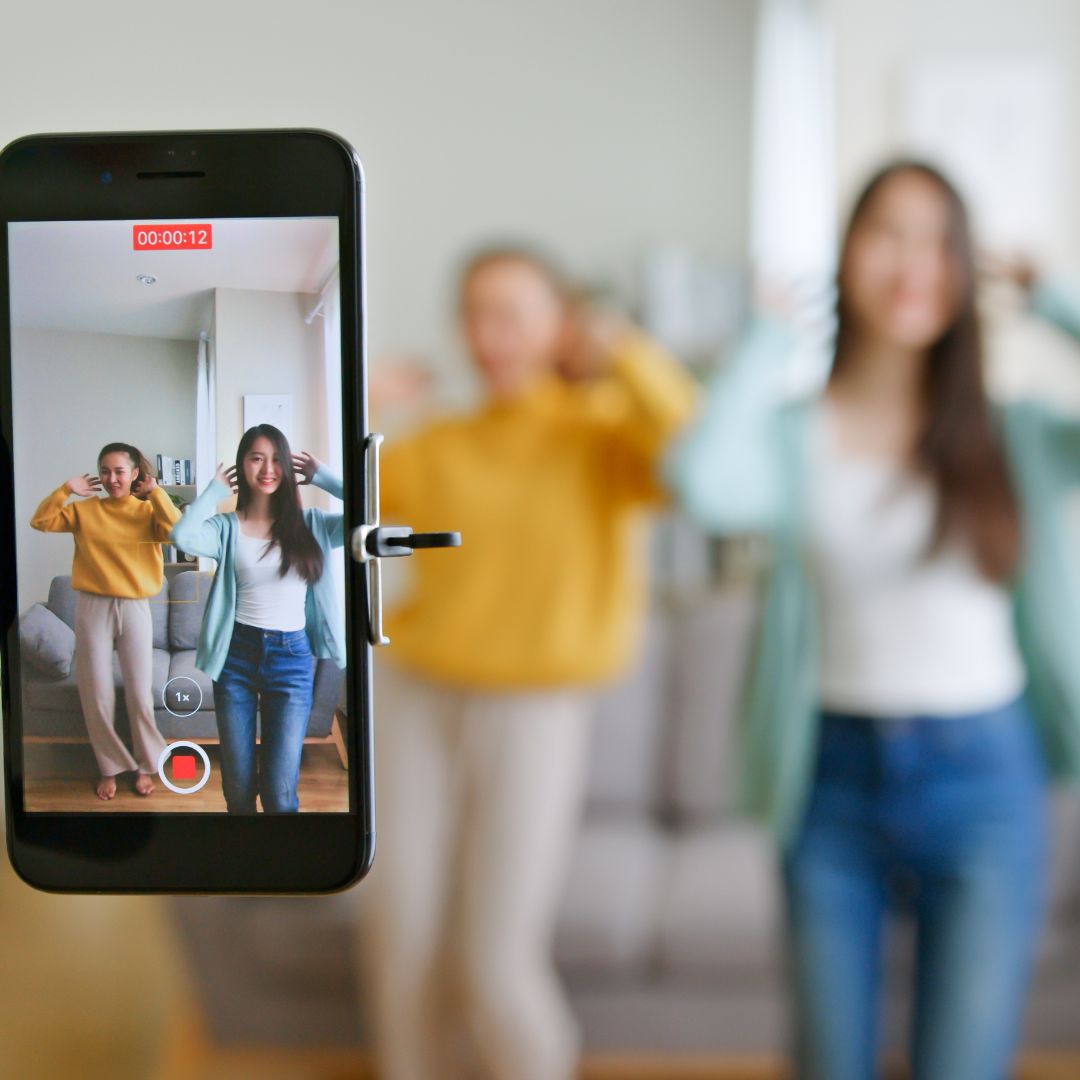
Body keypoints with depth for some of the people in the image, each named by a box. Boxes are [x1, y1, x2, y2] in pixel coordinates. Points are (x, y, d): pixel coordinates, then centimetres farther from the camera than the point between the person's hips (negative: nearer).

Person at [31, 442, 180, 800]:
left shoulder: (147, 510, 0)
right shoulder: (84, 510, 4)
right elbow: (40, 521, -4)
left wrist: (156, 492, -15)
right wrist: (66, 489, -10)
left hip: (134, 609, -1)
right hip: (92, 608, 1)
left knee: (140, 694, 4)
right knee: (96, 696, 5)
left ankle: (146, 765, 22)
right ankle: (109, 768, 21)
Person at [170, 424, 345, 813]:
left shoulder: (310, 524, 3)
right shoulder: (227, 526, 1)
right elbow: (182, 537, -21)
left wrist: (322, 476, -3)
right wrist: (215, 489, -6)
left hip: (291, 658, -1)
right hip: (237, 655, 1)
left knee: (280, 792, -3)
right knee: (237, 786, 10)